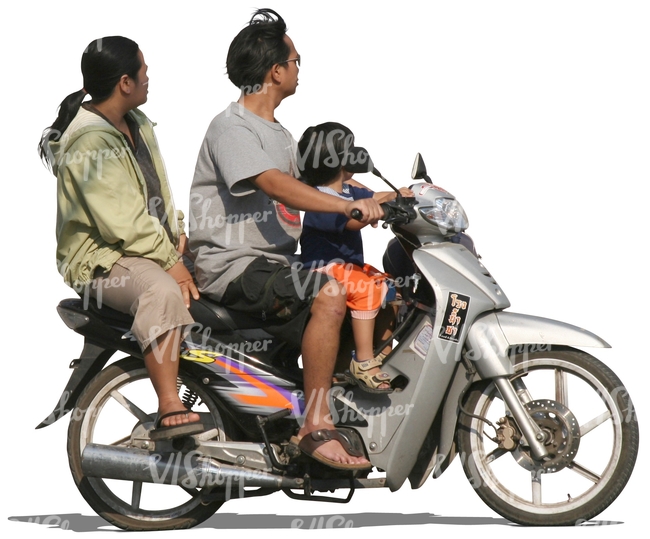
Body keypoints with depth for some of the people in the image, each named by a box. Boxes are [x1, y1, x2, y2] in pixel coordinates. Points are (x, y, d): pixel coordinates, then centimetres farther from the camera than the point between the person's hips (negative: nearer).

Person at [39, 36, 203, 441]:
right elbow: (122, 223, -23)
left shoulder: (138, 124, 12)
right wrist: (169, 262, -21)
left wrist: (177, 231, 4)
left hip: (156, 245, 10)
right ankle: (169, 411, -42)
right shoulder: (89, 142, -19)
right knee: (164, 291, -38)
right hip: (103, 258, -10)